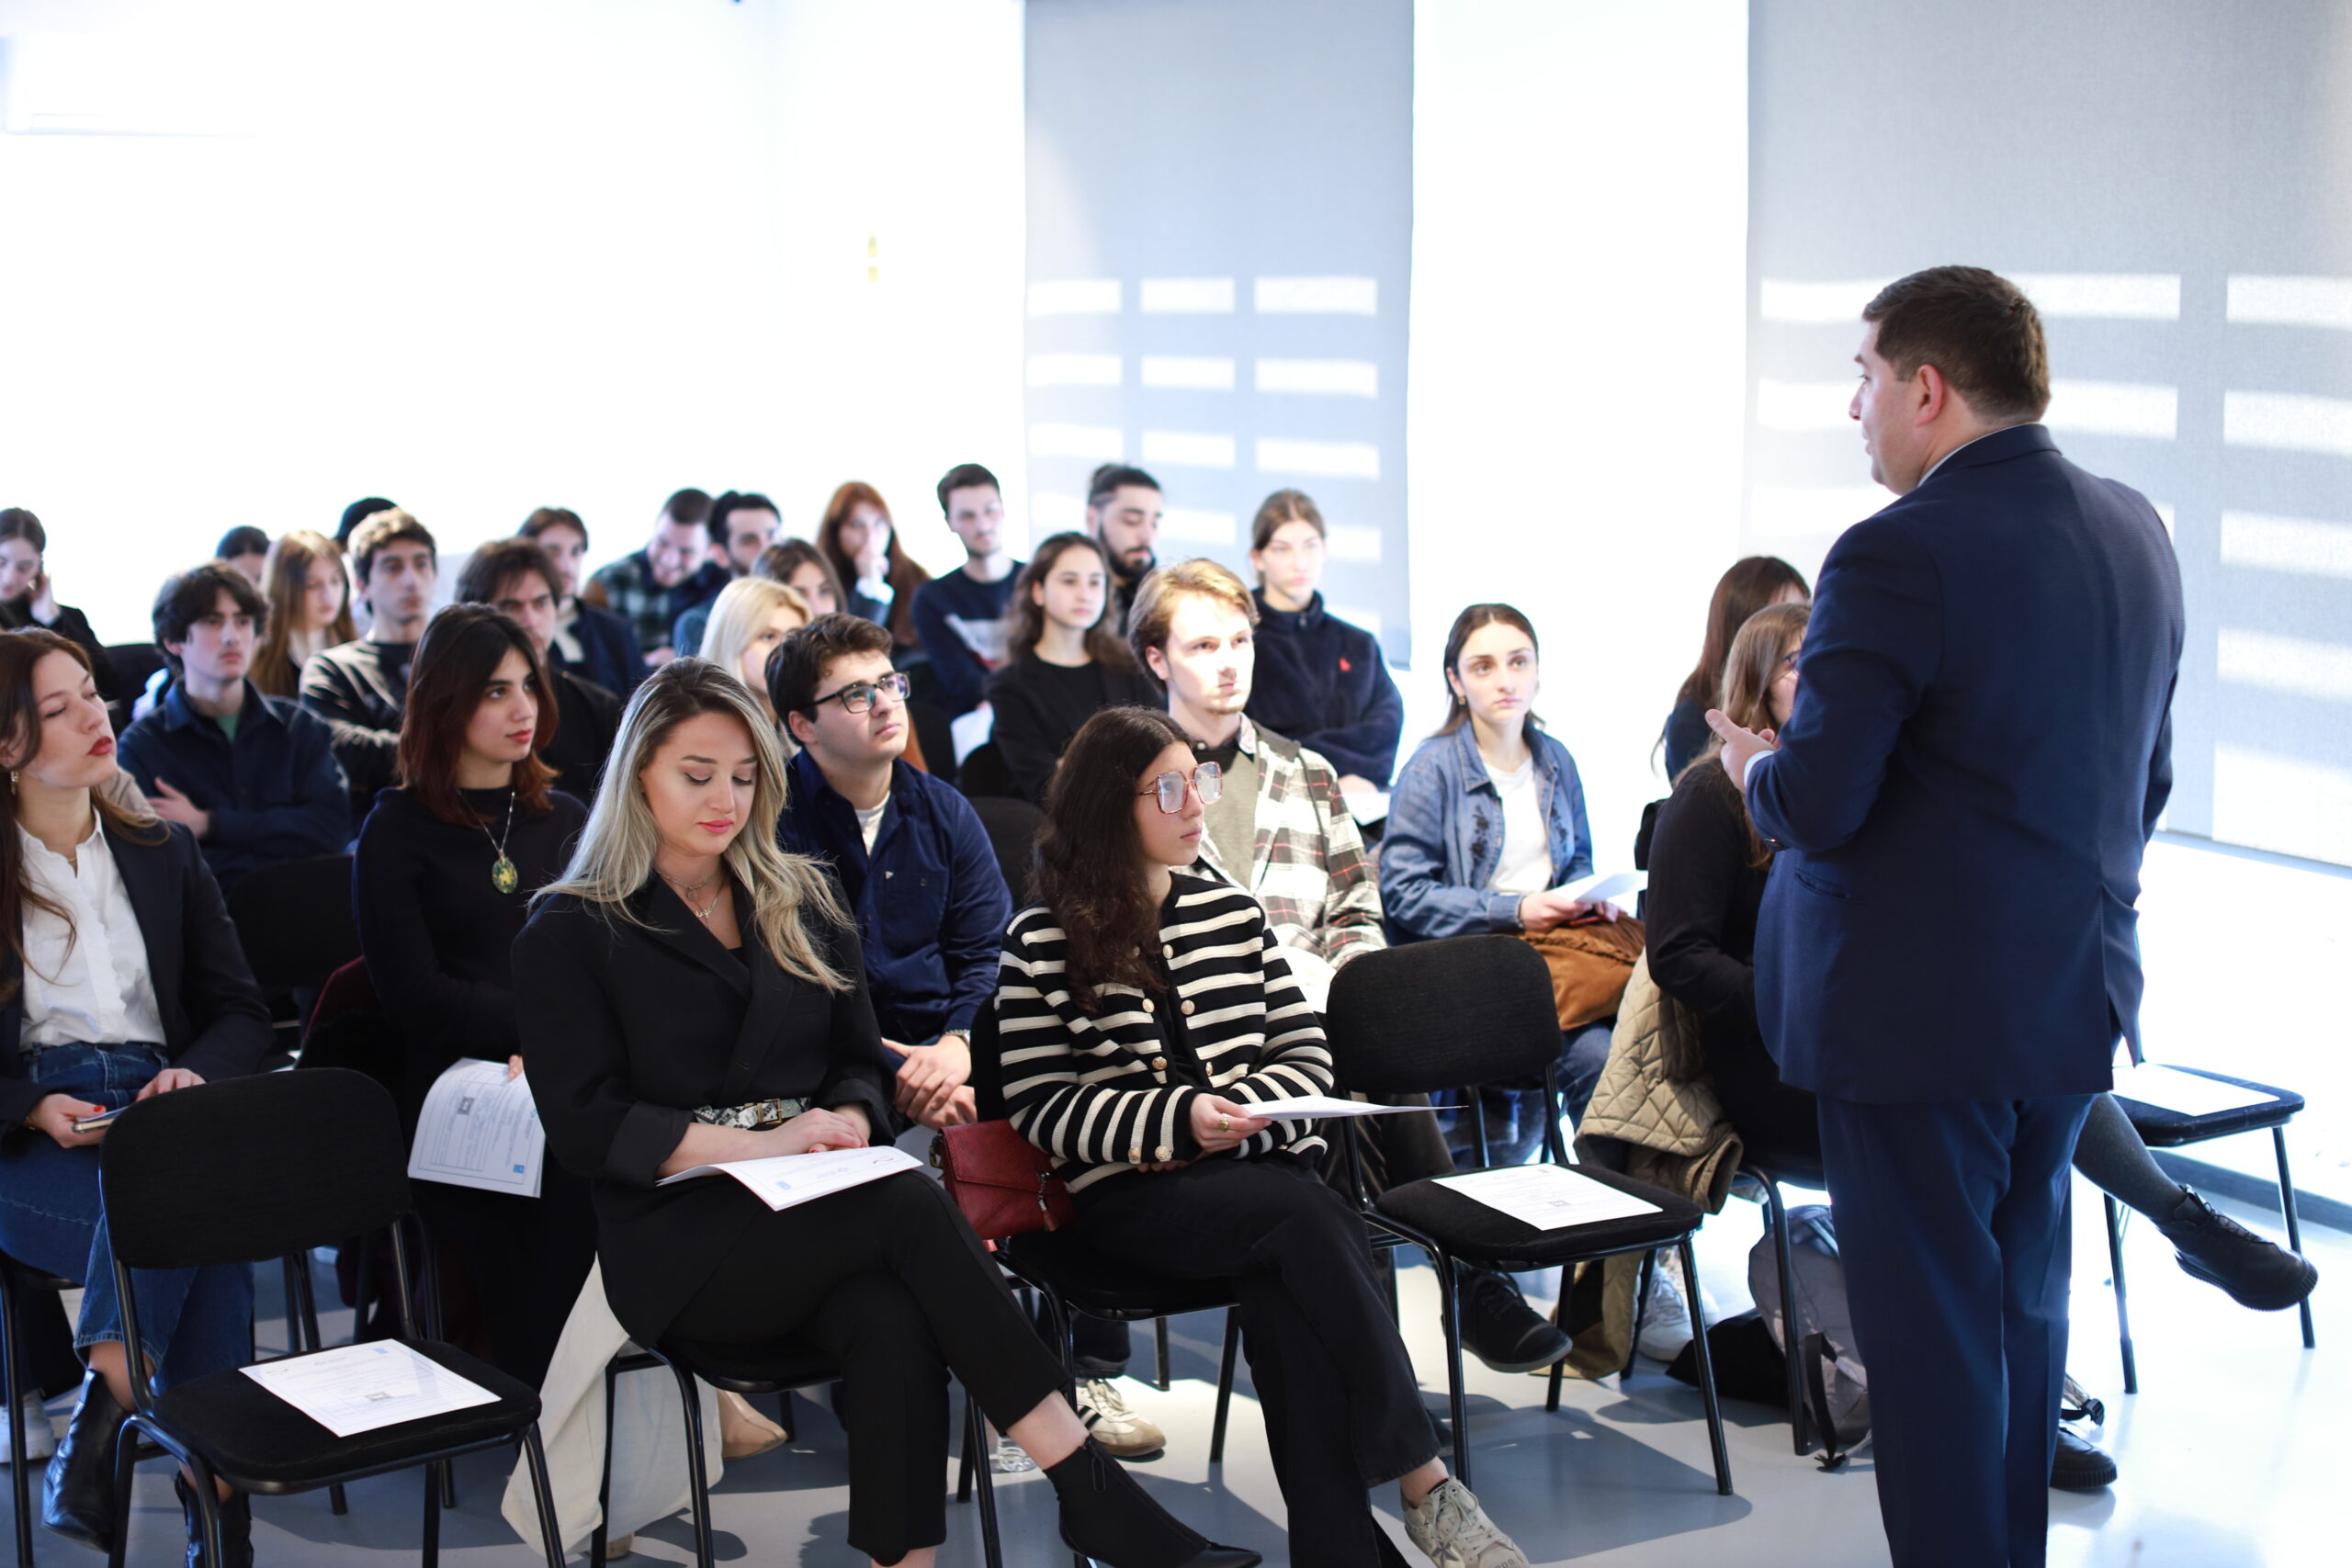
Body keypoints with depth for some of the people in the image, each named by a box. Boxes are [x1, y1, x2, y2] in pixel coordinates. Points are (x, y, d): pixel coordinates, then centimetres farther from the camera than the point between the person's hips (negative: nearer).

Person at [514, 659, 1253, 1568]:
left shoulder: (802, 904, 19)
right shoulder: (571, 935, 5)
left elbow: (861, 1062, 19)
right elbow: (586, 1127, -5)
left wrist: (846, 1126, -6)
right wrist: (763, 1143, -14)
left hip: (813, 1213, 4)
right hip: (677, 1239, -4)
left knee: (895, 1324, -34)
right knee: (910, 1205, -32)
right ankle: (1092, 1494, -34)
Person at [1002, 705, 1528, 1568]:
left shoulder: (1233, 915, 16)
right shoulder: (1042, 942, 2)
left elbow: (1307, 1057, 14)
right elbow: (1042, 1109, -2)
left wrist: (1242, 1110, -8)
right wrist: (1180, 1118, -14)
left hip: (1264, 1168, 4)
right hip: (1132, 1196, -3)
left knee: (1286, 1298, -31)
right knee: (1308, 1215, -31)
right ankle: (1424, 1483, -28)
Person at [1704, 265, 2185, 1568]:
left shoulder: (1897, 555, -20)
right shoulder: (2135, 533, 6)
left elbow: (1818, 803, -22)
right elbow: (2144, 782, 13)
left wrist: (1753, 769, 0)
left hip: (1916, 1008, -8)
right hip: (2075, 994, 8)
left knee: (1929, 1325, 3)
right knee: (2024, 1310, 20)